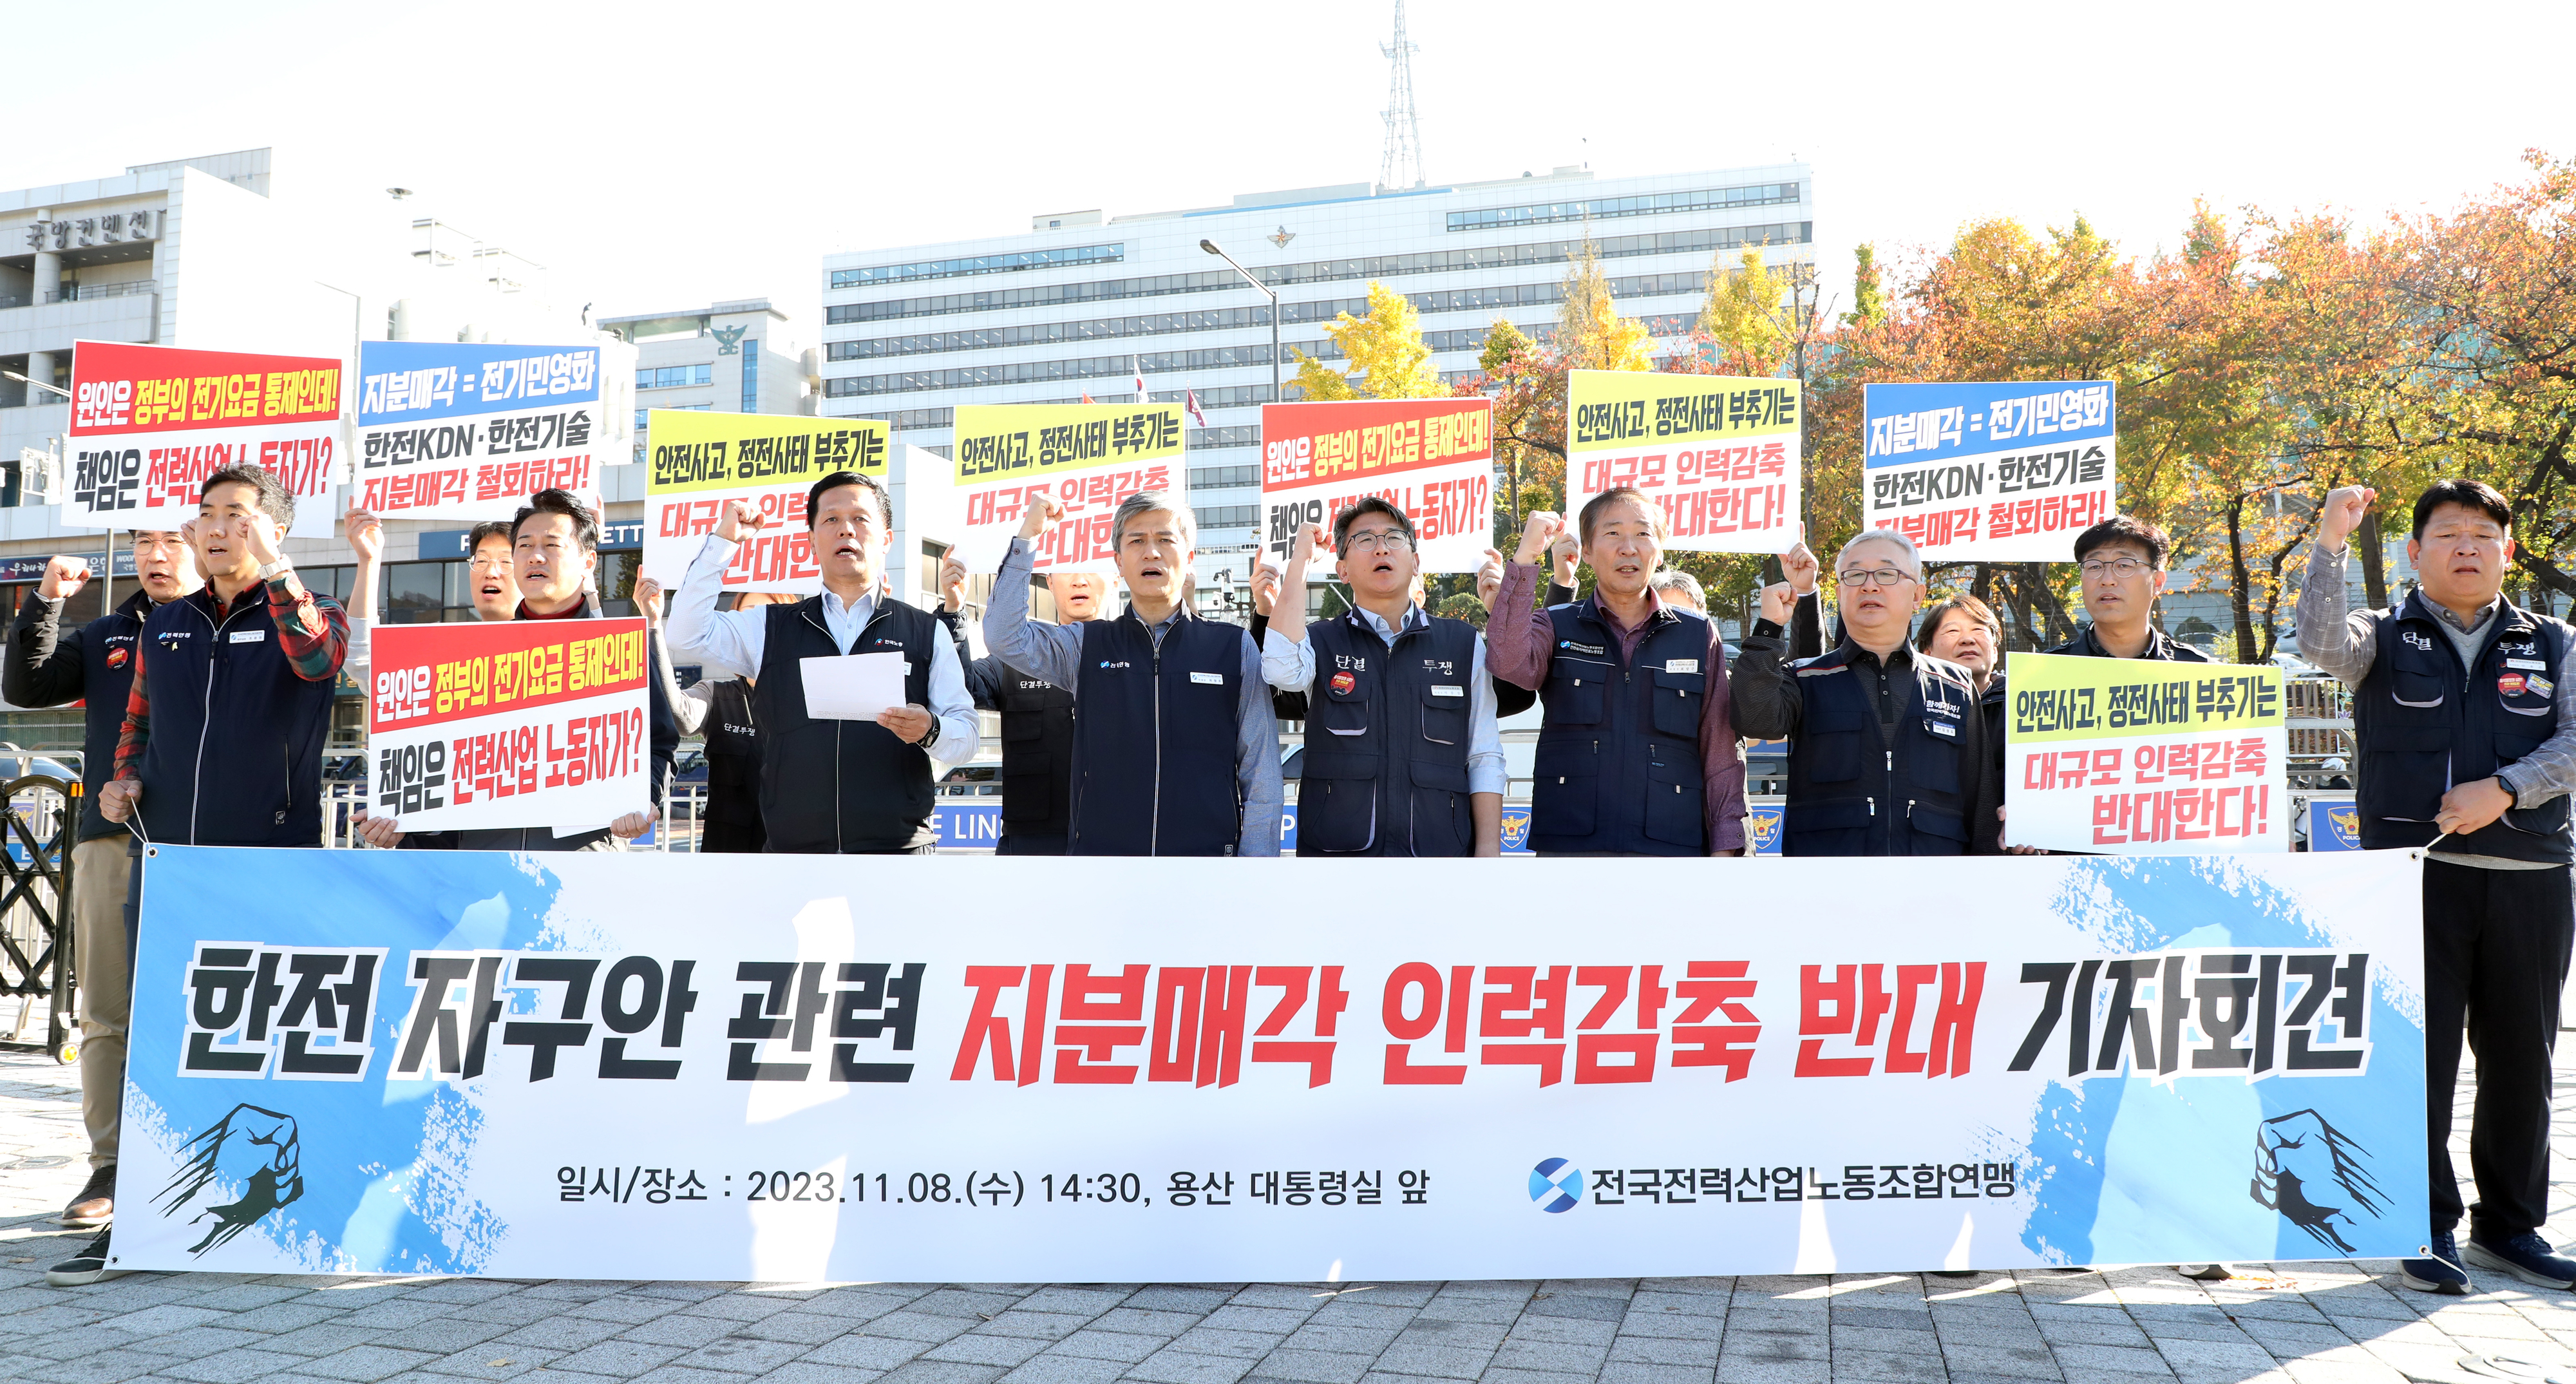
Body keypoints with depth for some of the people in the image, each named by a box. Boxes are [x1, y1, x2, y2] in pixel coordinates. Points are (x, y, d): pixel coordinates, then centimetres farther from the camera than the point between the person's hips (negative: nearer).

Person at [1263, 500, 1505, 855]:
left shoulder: (1465, 644, 10)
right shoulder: (1321, 641, 8)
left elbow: (1485, 759, 8)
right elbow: (1283, 671, -17)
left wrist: (1489, 851, -3)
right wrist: (1300, 559, -9)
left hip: (1441, 849, 1)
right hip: (1336, 848, -1)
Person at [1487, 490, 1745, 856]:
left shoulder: (1700, 636, 11)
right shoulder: (1556, 628, 9)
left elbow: (1721, 756, 10)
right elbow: (1509, 662, -15)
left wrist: (1724, 847, 2)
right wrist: (1525, 558, -17)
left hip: (1672, 847, 1)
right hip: (1568, 843, -1)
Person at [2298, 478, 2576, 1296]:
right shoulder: (2386, 640, 7)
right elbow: (2320, 645, -15)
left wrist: (2504, 789, -12)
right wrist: (2330, 544, -26)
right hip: (2414, 870, -3)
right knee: (2418, 1054, -2)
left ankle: (2510, 1226, 22)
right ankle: (2428, 1229, 6)